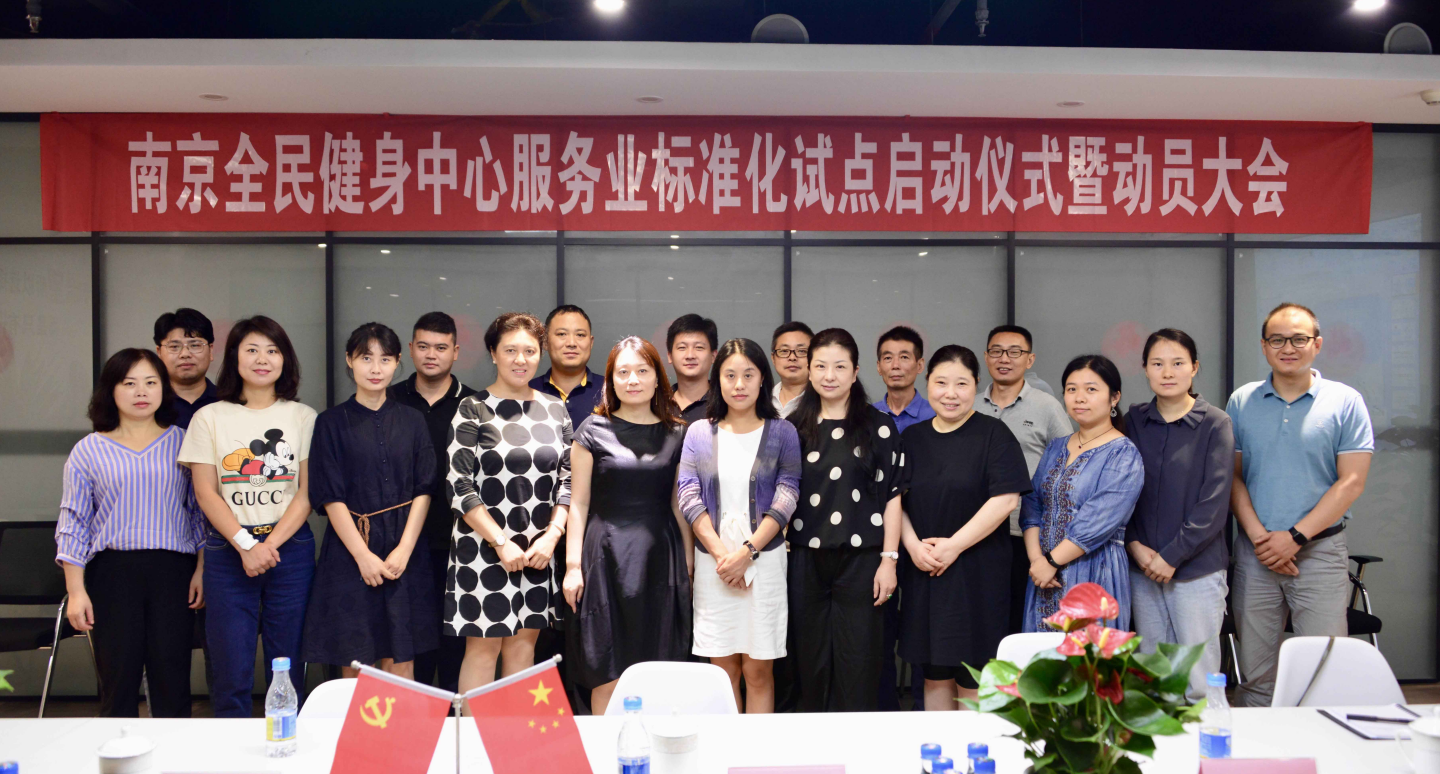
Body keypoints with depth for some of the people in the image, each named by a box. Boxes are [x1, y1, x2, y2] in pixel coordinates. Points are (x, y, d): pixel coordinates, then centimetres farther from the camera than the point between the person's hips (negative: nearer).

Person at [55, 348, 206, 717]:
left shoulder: (182, 443, 8)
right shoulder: (88, 451, 5)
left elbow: (201, 512, 10)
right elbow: (73, 524, 4)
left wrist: (201, 569, 2)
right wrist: (76, 590, -2)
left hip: (173, 572, 1)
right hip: (112, 573, 0)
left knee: (172, 684, 1)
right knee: (118, 680, 3)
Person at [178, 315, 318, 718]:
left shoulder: (303, 417, 7)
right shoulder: (209, 418, 7)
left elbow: (307, 492, 2)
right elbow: (206, 492, 1)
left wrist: (271, 544, -10)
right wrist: (246, 545, -10)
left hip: (290, 548, 0)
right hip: (228, 552, 0)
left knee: (287, 669, 3)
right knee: (231, 670, 0)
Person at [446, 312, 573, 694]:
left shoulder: (555, 409, 9)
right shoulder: (473, 409, -4)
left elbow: (568, 481, 9)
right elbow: (460, 487, -9)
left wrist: (552, 535, -5)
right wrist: (502, 542, -14)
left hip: (539, 549, 4)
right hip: (484, 546, -4)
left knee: (524, 642, 10)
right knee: (483, 645, 0)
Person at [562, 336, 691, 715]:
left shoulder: (676, 435, 9)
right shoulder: (593, 432, 3)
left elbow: (679, 504, 12)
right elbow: (578, 503, 3)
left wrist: (688, 562, 7)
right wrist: (573, 565, -2)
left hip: (661, 556, 2)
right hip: (607, 555, -2)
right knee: (607, 673, -1)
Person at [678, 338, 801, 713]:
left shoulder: (782, 432, 5)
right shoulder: (699, 432, 8)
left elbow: (785, 499, -3)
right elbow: (689, 497, 0)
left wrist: (746, 551, -13)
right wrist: (721, 554, -10)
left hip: (763, 559, -1)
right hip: (712, 562, 1)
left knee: (759, 671, 1)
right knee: (723, 671, 5)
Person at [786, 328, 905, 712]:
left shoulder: (878, 426, 1)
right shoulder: (793, 428, 9)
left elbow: (892, 496, -1)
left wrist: (889, 559, -7)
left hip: (860, 559, -2)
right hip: (806, 561, 3)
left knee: (858, 663, 0)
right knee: (811, 662, 8)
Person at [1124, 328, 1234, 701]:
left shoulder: (1215, 424, -3)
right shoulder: (1134, 421, 8)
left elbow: (1213, 503, -8)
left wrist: (1172, 556, -11)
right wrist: (1134, 544, -5)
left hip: (1196, 569, -3)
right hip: (1142, 571, 4)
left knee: (1198, 684, -1)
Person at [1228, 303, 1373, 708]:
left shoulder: (1345, 402, 2)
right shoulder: (1241, 402, 8)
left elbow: (1351, 482, -4)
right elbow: (1232, 476, 6)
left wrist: (1295, 537, -11)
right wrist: (1258, 536, -8)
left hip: (1320, 552, -2)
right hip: (1255, 553, 2)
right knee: (1255, 674, 7)